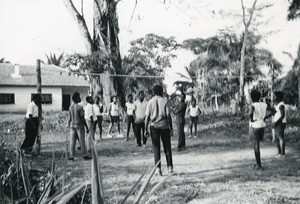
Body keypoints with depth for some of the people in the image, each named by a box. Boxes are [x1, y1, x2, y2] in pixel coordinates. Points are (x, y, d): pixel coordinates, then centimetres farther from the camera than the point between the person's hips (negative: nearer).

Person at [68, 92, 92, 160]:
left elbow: (70, 118, 9)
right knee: (82, 141, 4)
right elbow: (83, 118, -13)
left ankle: (71, 156, 6)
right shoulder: (80, 107, -14)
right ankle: (84, 155, 11)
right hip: (79, 126, -6)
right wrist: (87, 127, -7)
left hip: (72, 125, 6)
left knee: (72, 141, 6)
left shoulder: (70, 107, 4)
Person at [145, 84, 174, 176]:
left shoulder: (150, 102, 1)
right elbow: (168, 116, -3)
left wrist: (146, 129, 4)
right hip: (164, 126, 0)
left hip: (154, 126, 0)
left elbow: (147, 117, -2)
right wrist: (171, 128, 2)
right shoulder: (165, 101, -1)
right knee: (167, 148, 10)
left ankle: (158, 169, -1)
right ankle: (170, 167, 11)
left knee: (156, 148, 4)